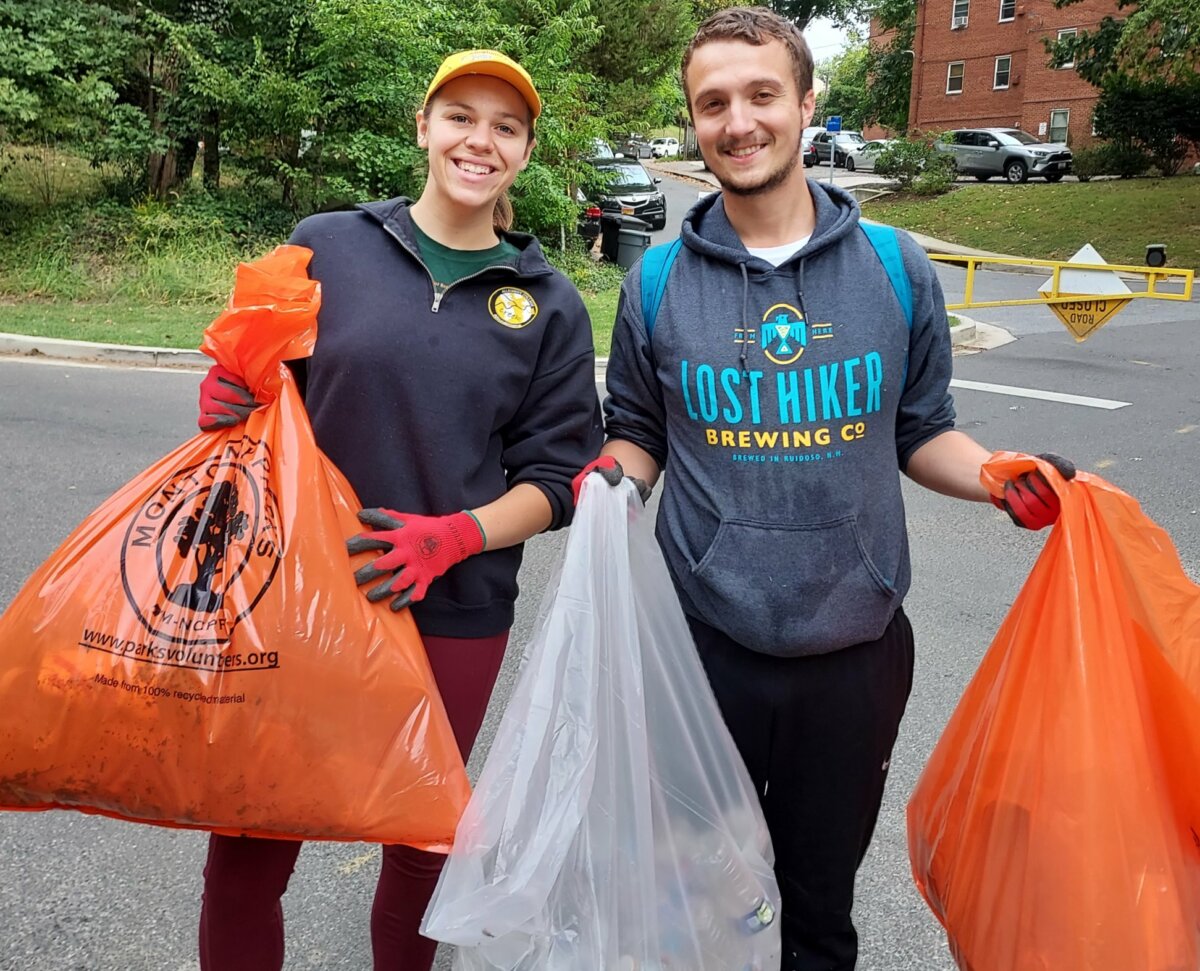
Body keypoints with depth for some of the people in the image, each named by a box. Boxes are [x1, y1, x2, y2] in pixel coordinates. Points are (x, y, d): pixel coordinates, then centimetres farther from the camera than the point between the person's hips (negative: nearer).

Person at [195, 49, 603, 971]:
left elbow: (553, 479, 1)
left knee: (422, 845, 15)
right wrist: (230, 399, -11)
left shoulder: (548, 304, 2)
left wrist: (454, 536, -15)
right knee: (246, 852, 4)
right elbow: (266, 392, 11)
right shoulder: (326, 247, 1)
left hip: (455, 614, 1)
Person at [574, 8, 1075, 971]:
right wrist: (609, 477, -13)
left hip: (856, 647, 1)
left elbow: (920, 431, 7)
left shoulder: (896, 269, -2)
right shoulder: (658, 283, -2)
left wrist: (1001, 477, -12)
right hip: (707, 640, 0)